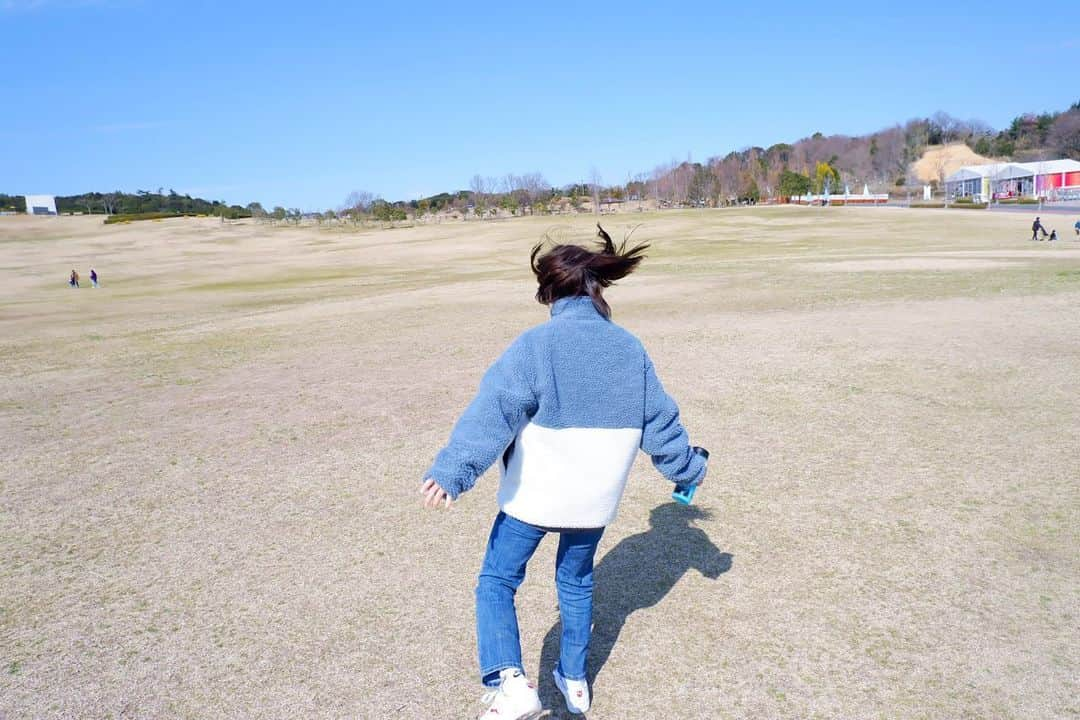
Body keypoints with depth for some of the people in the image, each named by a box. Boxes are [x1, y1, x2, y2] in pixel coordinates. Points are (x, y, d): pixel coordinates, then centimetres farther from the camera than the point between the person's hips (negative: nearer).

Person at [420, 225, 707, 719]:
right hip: (595, 497, 5)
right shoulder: (631, 350, 1)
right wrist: (689, 469, 23)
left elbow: (493, 409, -25)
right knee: (577, 582, 26)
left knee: (496, 582, 11)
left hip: (535, 493, -5)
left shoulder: (537, 344, -14)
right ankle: (574, 680, 37)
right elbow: (660, 421, 8)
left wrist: (452, 470, -31)